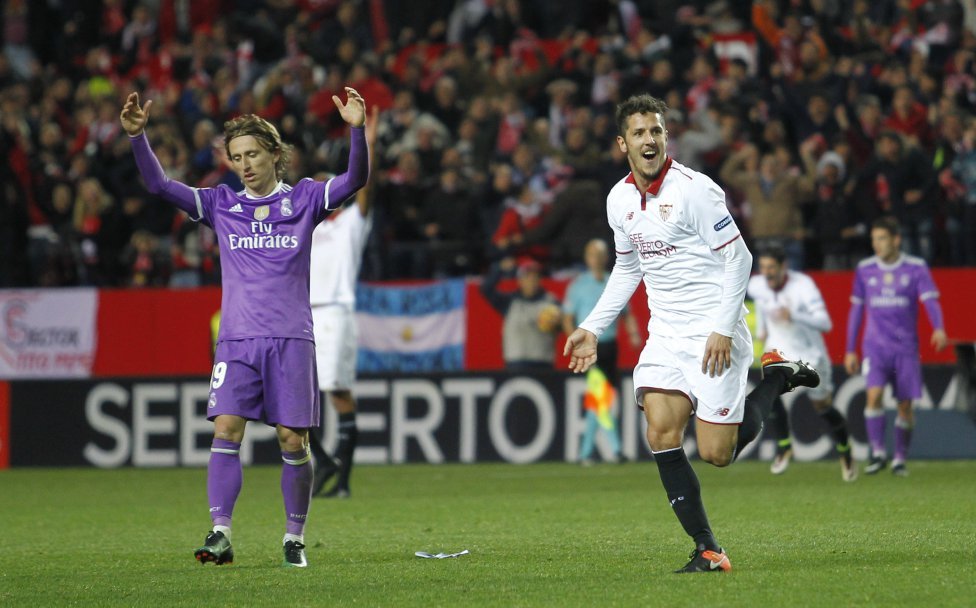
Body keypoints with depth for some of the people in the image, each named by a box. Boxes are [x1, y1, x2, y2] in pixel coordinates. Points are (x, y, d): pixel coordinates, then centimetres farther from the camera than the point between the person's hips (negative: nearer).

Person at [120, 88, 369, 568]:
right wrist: (136, 136, -10)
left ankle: (295, 538, 9)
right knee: (225, 430, -12)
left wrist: (356, 129, -23)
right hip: (237, 339, 1)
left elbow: (354, 180, -7)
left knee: (293, 440, -2)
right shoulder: (220, 204, 10)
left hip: (291, 339, -1)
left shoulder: (304, 199, 6)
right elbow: (159, 184, 4)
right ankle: (220, 535, -13)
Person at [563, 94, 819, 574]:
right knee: (661, 434, -13)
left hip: (716, 335, -6)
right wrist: (592, 327, 17)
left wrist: (723, 329, -19)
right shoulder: (620, 199, 7)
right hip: (665, 334, 6)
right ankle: (707, 549, -5)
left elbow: (738, 258, -12)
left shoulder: (694, 190, -14)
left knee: (716, 453, -8)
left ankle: (776, 377, 17)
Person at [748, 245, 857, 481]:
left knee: (823, 406, 6)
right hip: (779, 350, 3)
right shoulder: (757, 285, -10)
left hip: (810, 353, -3)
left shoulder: (803, 285, -27)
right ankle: (784, 447, -7)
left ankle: (845, 452, 32)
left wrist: (793, 316, -50)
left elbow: (825, 323, -36)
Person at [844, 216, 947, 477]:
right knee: (874, 395, -19)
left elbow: (930, 300, -10)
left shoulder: (916, 268, -2)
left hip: (906, 347, -1)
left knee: (905, 405, 1)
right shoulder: (865, 269, 5)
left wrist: (938, 328, -31)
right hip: (875, 346, 1)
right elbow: (856, 310, 12)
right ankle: (877, 453, -13)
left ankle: (900, 458, 15)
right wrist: (850, 350, 12)